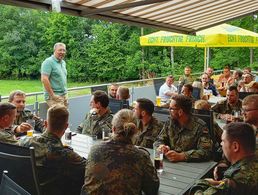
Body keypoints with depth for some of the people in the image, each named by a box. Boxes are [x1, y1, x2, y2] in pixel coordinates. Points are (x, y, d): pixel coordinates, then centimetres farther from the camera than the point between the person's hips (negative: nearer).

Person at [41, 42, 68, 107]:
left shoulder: (63, 63, 16)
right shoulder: (49, 62, -10)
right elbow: (44, 79, -19)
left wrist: (65, 95, 16)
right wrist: (52, 95, -18)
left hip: (64, 95, 8)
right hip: (55, 97, -8)